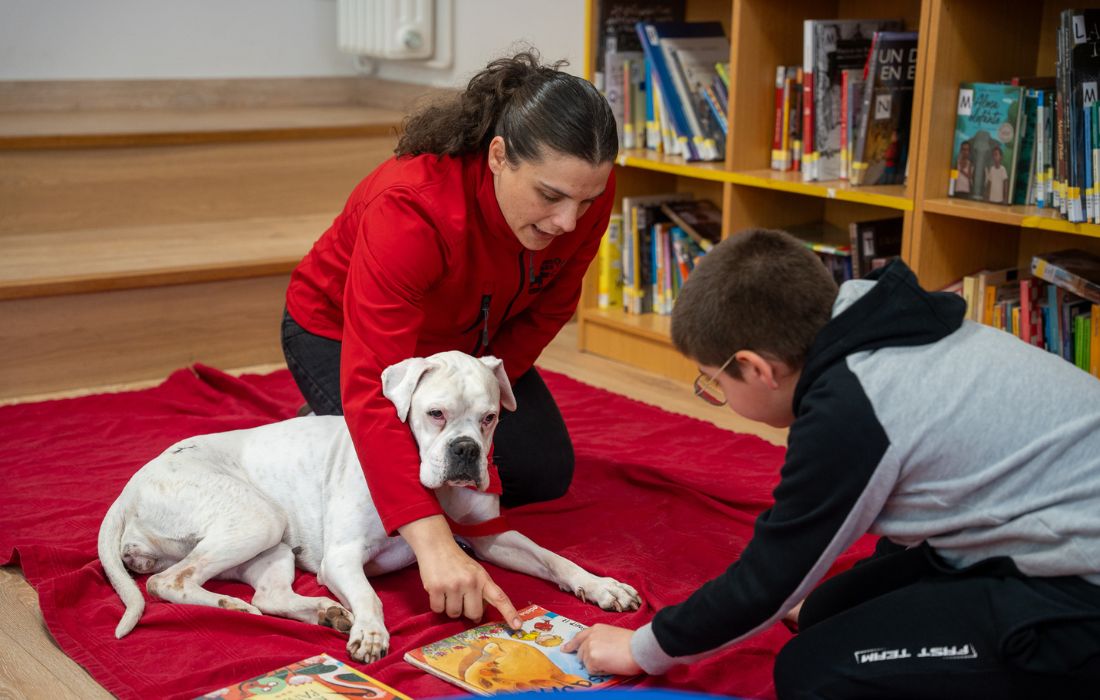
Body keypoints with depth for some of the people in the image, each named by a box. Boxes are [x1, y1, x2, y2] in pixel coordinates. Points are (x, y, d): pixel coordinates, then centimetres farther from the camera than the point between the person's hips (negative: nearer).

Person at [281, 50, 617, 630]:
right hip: (338, 332, -5)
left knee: (543, 471, 1)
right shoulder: (410, 207, -44)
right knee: (410, 493, -17)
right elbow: (371, 387, -48)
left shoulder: (583, 192, -27)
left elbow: (547, 310, -8)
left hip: (462, 338, 5)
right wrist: (435, 545, -56)